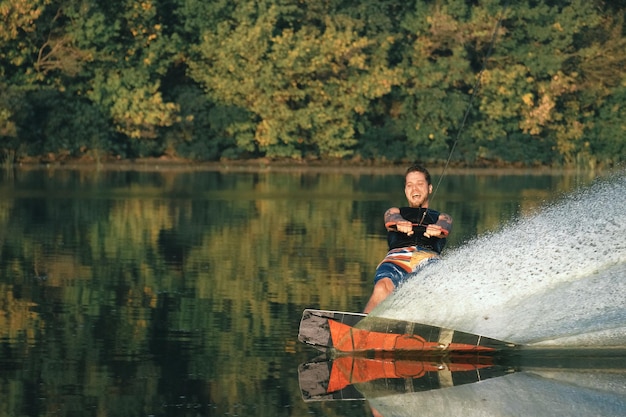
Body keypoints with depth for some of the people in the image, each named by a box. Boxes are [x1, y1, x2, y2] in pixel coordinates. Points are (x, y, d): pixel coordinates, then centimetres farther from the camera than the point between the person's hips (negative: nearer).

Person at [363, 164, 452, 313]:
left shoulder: (441, 217, 33)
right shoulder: (395, 212, 34)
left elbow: (445, 227, 6)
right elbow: (392, 219, 7)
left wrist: (435, 229, -23)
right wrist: (400, 224, -23)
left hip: (429, 258, 0)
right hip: (397, 257, 0)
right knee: (382, 287, -36)